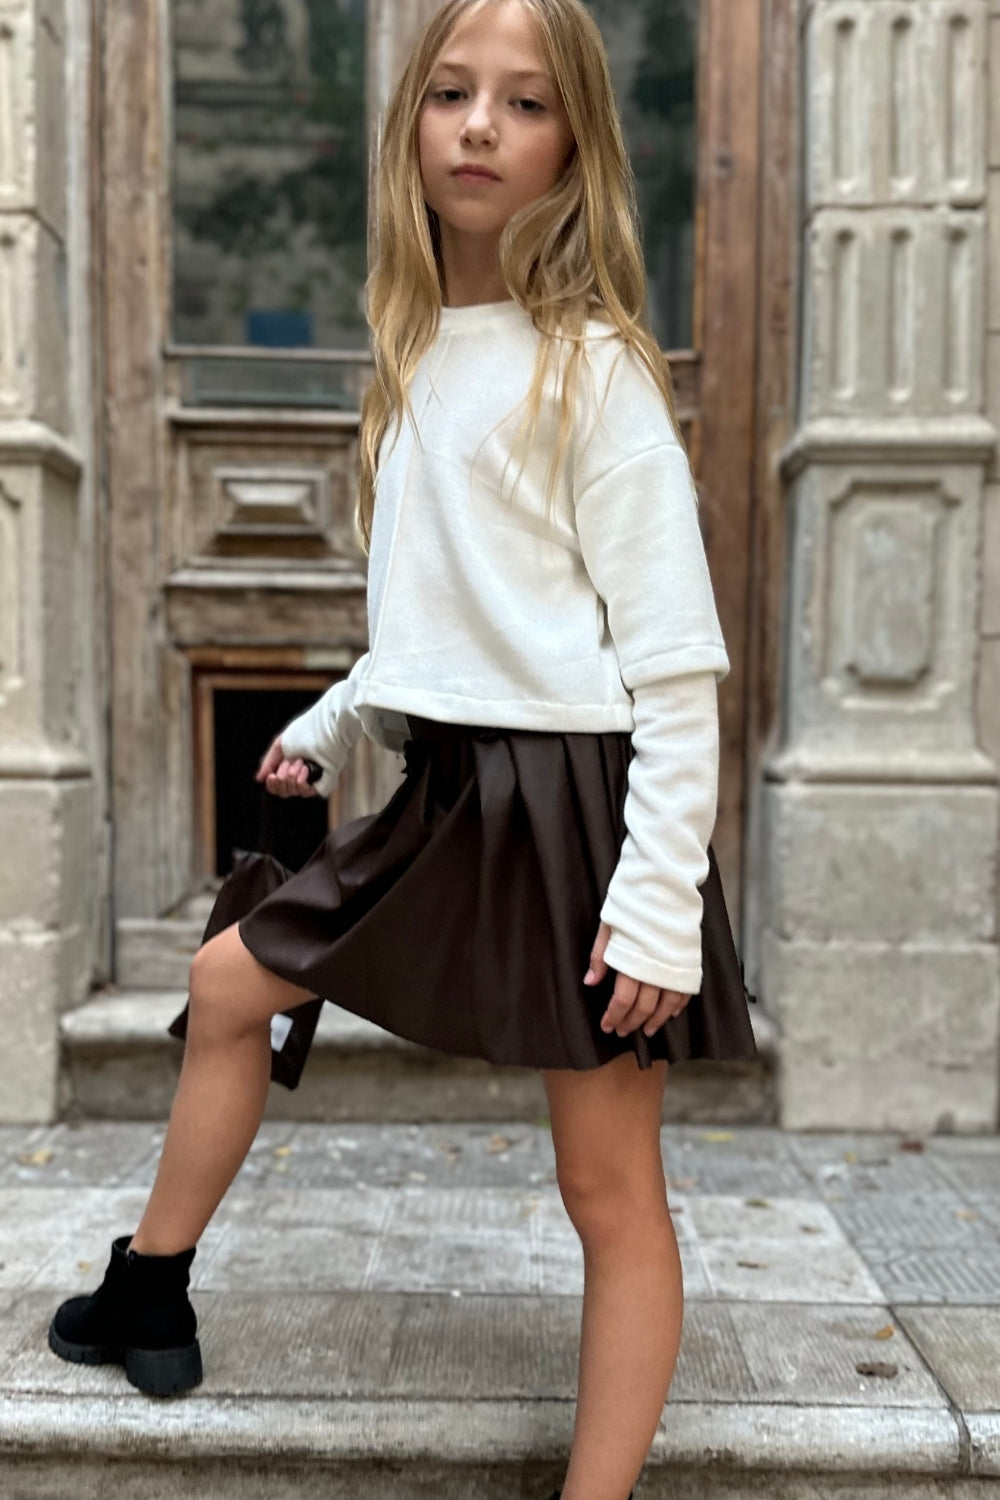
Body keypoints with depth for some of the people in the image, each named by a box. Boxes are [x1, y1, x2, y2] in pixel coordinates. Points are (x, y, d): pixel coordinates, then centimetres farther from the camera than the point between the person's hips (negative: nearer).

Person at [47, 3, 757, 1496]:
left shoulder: (595, 367, -9)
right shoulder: (416, 359, 12)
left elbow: (677, 656, -14)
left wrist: (660, 895, -19)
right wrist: (326, 725, 24)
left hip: (580, 797, -8)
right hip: (449, 787, 8)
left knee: (610, 1189, 3)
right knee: (230, 979, 19)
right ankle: (148, 1294, 40)